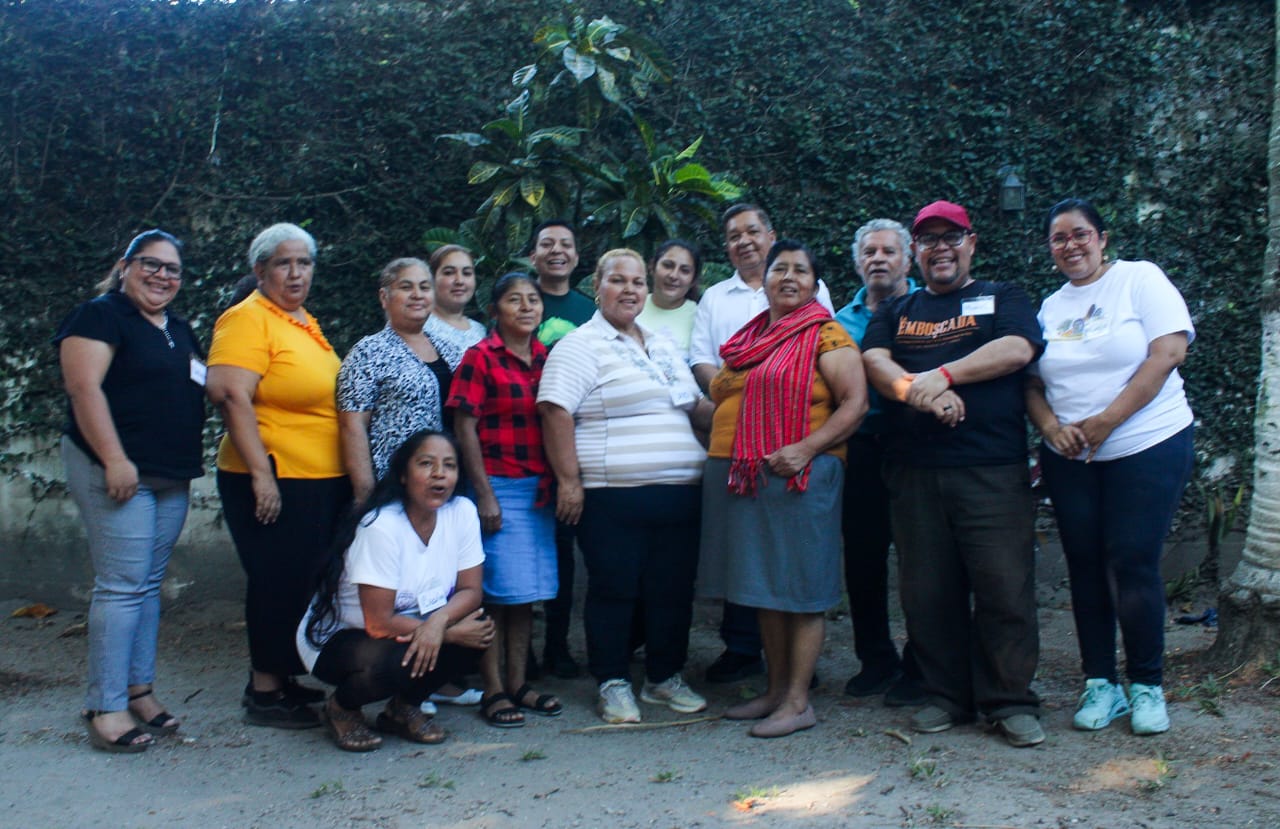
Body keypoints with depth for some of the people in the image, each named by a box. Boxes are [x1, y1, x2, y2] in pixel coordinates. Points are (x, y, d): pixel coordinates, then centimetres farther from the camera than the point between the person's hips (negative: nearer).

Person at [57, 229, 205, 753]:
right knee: (122, 587, -8)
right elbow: (84, 387, -15)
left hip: (172, 478, 8)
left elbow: (195, 394, 28)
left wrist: (192, 459, 14)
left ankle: (139, 690, 19)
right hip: (119, 473, -8)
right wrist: (114, 460, -21)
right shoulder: (100, 316, -5)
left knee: (149, 586, 11)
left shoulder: (180, 331, 19)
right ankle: (106, 708, -2)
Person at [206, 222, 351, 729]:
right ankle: (264, 693, 11)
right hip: (276, 481, -9)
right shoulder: (247, 319, -10)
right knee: (278, 583, -2)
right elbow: (231, 395, -21)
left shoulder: (306, 323, 16)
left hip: (324, 480, 9)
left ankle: (283, 680, 28)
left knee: (306, 583, 15)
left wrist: (351, 475, 21)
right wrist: (260, 472, -25)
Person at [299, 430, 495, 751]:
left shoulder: (463, 512, -10)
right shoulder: (381, 526, -27)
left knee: (480, 626, -20)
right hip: (337, 638, -5)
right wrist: (452, 632, -23)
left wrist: (438, 621, -30)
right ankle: (342, 706, 0)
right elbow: (379, 623, -26)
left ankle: (404, 706, 3)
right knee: (390, 662, -37)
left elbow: (470, 590, -9)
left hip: (413, 628, 6)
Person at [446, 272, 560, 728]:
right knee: (498, 591, -2)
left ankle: (517, 682, 20)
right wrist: (485, 495, -13)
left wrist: (556, 484, 9)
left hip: (539, 489, 6)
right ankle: (493, 691, 8)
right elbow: (465, 428, -9)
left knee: (528, 592, 10)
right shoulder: (481, 357, -6)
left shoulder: (547, 357, 10)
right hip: (499, 486, -5)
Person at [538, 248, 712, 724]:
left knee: (673, 588, 11)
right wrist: (568, 479, -17)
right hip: (613, 496, -7)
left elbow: (694, 406, 30)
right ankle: (613, 684, 16)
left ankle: (665, 677, 26)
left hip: (678, 492, 7)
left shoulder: (663, 346, 20)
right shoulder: (581, 346, -3)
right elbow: (555, 412, -12)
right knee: (615, 589, 2)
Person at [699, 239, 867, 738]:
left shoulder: (825, 335, -2)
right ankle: (775, 690, 24)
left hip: (796, 478, -7)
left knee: (800, 589, -1)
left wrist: (806, 448, -21)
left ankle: (798, 702, 6)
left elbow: (855, 403, -11)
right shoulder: (747, 339, 18)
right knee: (765, 588, 13)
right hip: (738, 479, 7)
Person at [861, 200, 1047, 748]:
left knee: (1005, 587, -4)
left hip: (992, 469, -2)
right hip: (913, 471, 3)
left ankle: (1010, 702, 9)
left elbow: (1018, 349, -5)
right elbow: (875, 362, 3)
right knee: (926, 590, 5)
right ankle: (945, 696, 18)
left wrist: (941, 375, -15)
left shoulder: (1002, 298, 14)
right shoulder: (895, 312, 21)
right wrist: (918, 392, -17)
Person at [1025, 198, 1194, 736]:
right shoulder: (1050, 307, 13)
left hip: (1148, 447, -4)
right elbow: (1032, 383, 11)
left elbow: (1168, 353, -12)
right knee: (1086, 567, 5)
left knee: (1134, 565, -6)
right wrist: (1052, 428, -10)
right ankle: (1100, 684, 15)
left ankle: (1147, 686, 10)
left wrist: (1106, 421, -15)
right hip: (1070, 459, 5)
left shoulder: (1140, 279, -1)